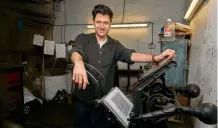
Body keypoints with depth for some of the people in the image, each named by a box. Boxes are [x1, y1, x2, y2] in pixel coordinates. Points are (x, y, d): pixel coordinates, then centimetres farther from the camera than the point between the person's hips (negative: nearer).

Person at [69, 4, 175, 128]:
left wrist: (156, 57, -31)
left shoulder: (115, 45, 3)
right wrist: (79, 63, -48)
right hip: (83, 99, -1)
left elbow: (131, 55, -13)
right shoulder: (83, 39, -3)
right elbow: (76, 52, -23)